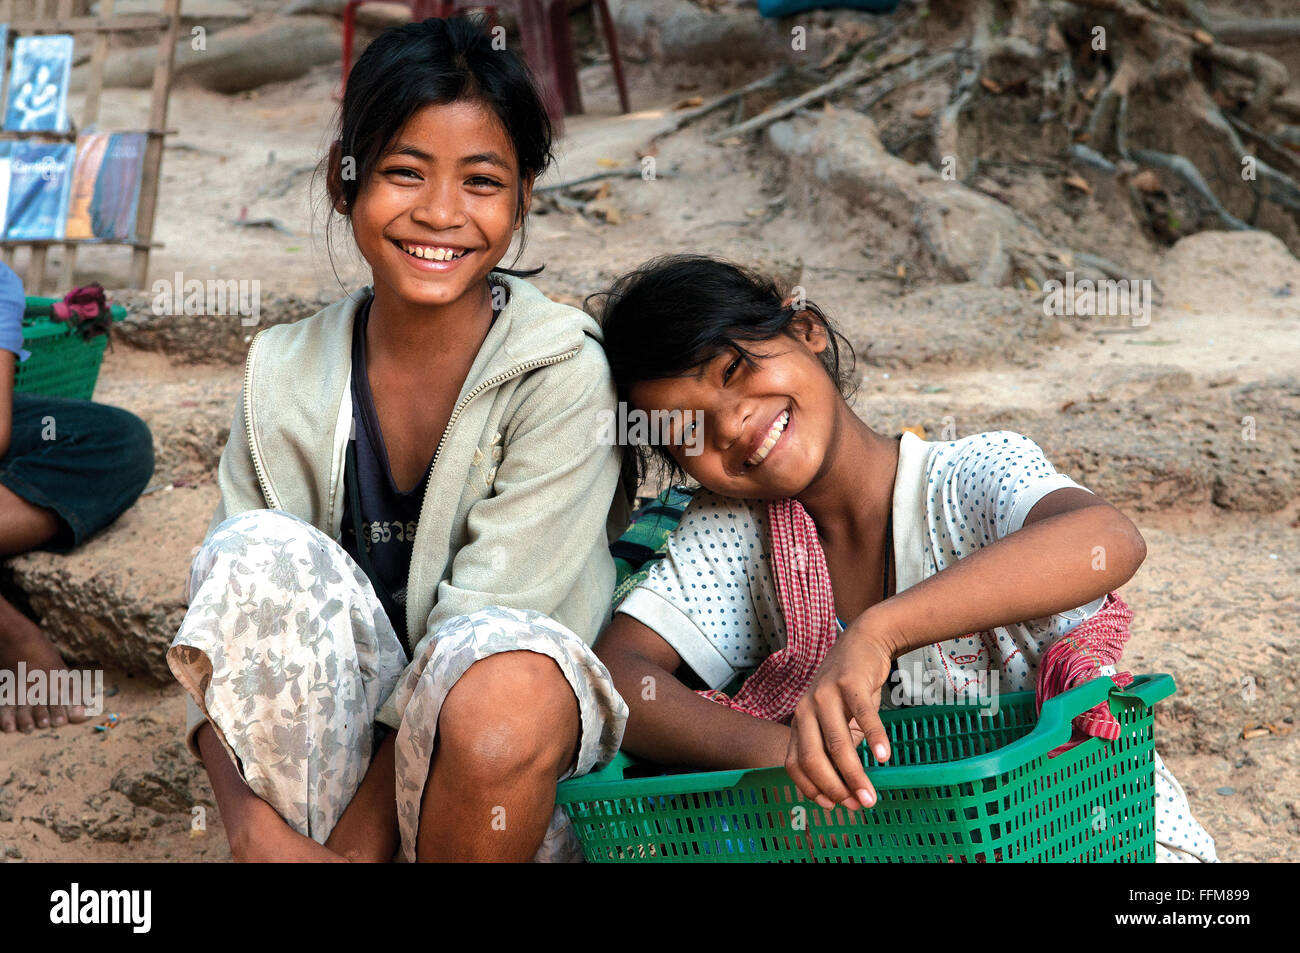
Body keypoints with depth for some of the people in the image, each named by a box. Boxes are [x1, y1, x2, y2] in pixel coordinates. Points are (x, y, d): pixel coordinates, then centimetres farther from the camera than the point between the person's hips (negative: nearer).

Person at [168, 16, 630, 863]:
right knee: (261, 551, -22)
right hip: (323, 747, 3)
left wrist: (360, 842, -20)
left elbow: (479, 639, -17)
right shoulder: (285, 375, 1)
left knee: (503, 677, -36)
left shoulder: (562, 372, -11)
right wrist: (250, 822, -21)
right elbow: (225, 616, -3)